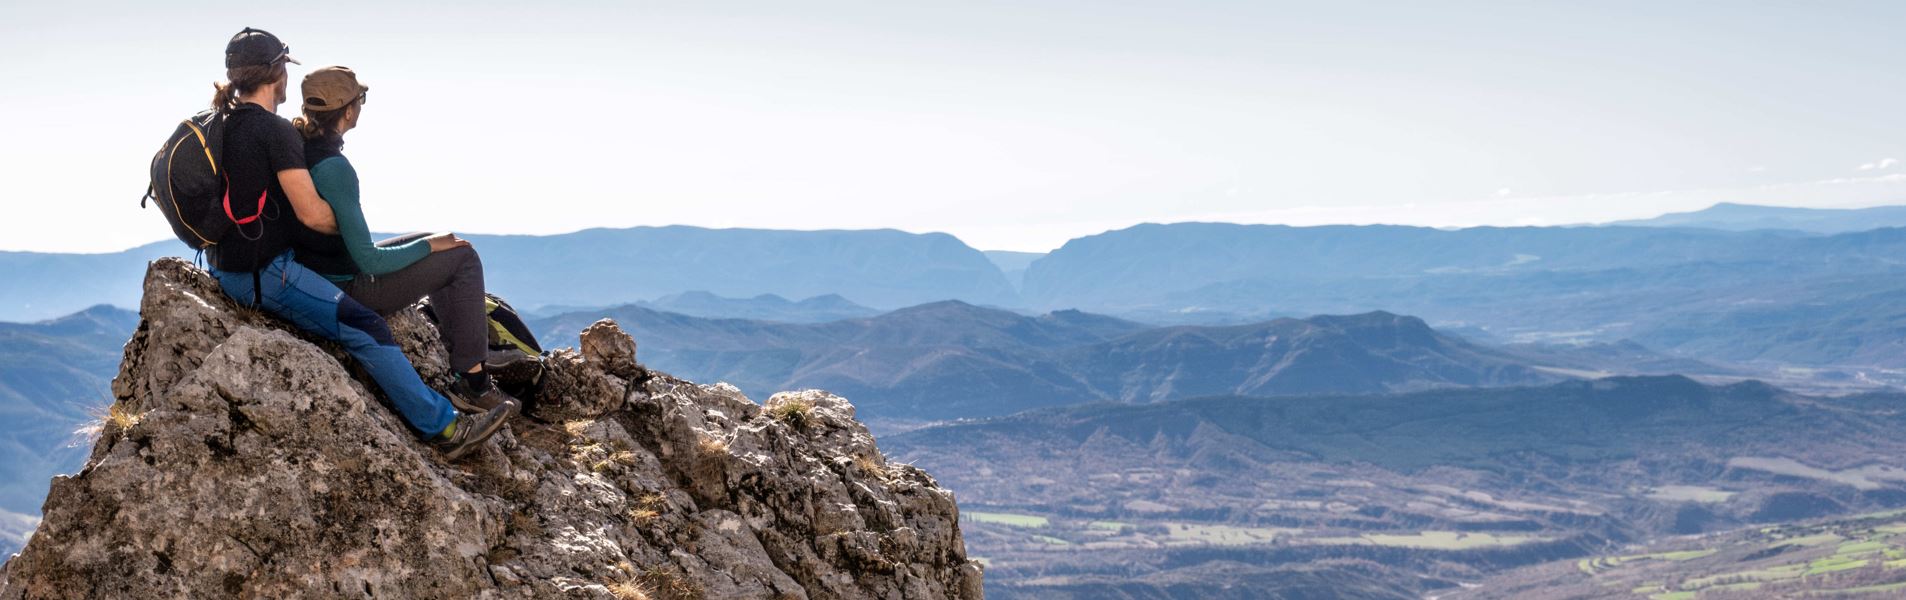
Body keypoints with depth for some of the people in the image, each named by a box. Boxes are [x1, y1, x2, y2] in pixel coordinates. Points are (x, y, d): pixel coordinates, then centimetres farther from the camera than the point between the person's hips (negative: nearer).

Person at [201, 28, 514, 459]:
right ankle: (445, 427, -11)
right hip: (263, 274, -11)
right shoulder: (275, 130, -17)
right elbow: (312, 214, -21)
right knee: (367, 330, -12)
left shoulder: (220, 124, 11)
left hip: (225, 267, 11)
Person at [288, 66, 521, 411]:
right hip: (345, 290, -10)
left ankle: (459, 350, 31)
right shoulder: (334, 168, -29)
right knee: (463, 259, -1)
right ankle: (473, 384, 3)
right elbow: (368, 260, -27)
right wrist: (430, 245, -11)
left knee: (434, 244, 26)